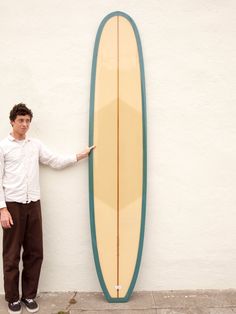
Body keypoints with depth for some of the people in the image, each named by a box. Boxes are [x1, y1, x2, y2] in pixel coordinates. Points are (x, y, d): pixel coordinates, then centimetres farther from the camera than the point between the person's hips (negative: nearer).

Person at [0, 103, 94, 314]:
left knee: (34, 252, 8)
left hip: (33, 204, 4)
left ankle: (29, 295, 24)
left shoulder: (36, 145, 11)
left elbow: (57, 162, 11)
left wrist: (80, 156, 3)